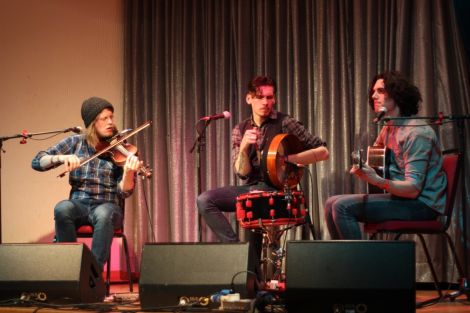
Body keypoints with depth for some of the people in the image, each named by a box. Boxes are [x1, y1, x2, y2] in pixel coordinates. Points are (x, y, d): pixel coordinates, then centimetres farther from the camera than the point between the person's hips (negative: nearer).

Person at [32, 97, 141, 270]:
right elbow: (37, 162, 2)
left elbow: (124, 191, -6)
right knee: (62, 208, -34)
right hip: (79, 204, 1)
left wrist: (129, 172, -28)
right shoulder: (75, 143, 6)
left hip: (108, 206, -1)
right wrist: (62, 158, -18)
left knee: (103, 214, -38)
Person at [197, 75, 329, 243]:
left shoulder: (285, 123, -4)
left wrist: (287, 158, -16)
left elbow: (323, 151, -6)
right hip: (251, 186, 5)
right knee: (204, 200, -14)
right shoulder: (240, 130, 7)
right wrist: (244, 147, -21)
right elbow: (242, 172, -2)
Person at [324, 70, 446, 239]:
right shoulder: (388, 128, 12)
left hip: (422, 202, -9)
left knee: (343, 207, -21)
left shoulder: (417, 132, -17)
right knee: (332, 203, 4)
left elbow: (413, 189, -24)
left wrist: (377, 180, -38)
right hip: (398, 196, 9)